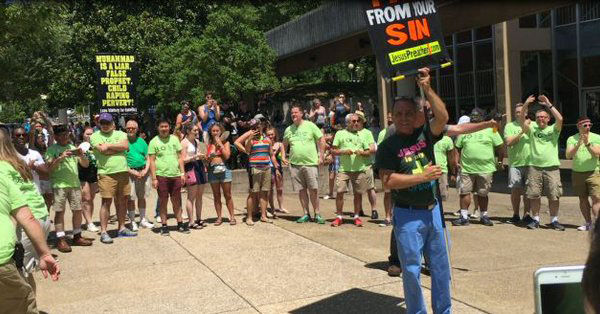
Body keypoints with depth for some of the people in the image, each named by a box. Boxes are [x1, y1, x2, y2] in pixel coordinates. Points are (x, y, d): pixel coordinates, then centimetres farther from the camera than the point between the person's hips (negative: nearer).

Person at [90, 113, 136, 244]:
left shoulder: (120, 134, 13)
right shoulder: (95, 136, 3)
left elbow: (126, 145, -7)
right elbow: (102, 150, -13)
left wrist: (109, 146, -9)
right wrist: (118, 148, -4)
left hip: (123, 172, 4)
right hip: (106, 173, -4)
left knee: (123, 200, 11)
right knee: (106, 202, -6)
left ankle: (122, 228, 23)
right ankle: (103, 232, 0)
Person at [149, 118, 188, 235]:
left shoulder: (174, 139, 9)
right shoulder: (154, 142, -1)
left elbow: (180, 157, 11)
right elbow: (152, 161, -3)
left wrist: (182, 173, 4)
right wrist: (154, 178, -9)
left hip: (176, 175, 3)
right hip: (161, 175, -3)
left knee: (177, 201, 10)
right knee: (163, 201, 4)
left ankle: (180, 223, 18)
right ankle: (164, 225, 12)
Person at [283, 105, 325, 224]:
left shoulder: (310, 126, 0)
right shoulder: (288, 130, 9)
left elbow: (320, 140, 4)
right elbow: (284, 145, 22)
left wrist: (321, 156, -2)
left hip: (310, 163, -3)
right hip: (295, 164, 3)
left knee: (313, 190, -2)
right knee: (302, 190, 6)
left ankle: (317, 214, 8)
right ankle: (306, 214, 15)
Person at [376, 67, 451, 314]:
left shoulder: (424, 135, 3)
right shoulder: (388, 146, -7)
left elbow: (442, 117, -14)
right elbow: (388, 181, -15)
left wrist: (427, 89, -20)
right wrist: (423, 177, -16)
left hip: (432, 210, 4)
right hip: (408, 215, -4)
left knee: (440, 266, 14)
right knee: (412, 270, 4)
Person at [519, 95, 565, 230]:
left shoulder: (553, 129, 7)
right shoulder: (532, 129, 10)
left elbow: (559, 119, -12)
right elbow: (521, 120, -5)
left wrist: (549, 104, -11)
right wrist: (526, 105, -15)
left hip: (552, 167, -1)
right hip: (535, 167, 1)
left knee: (554, 196, 0)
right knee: (533, 195, 2)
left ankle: (554, 220, 11)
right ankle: (536, 220, 13)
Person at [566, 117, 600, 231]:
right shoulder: (572, 139, 3)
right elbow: (568, 156, -9)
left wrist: (587, 144, -25)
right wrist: (578, 144, -22)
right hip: (577, 173, 2)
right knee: (583, 199, 7)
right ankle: (588, 223, 16)